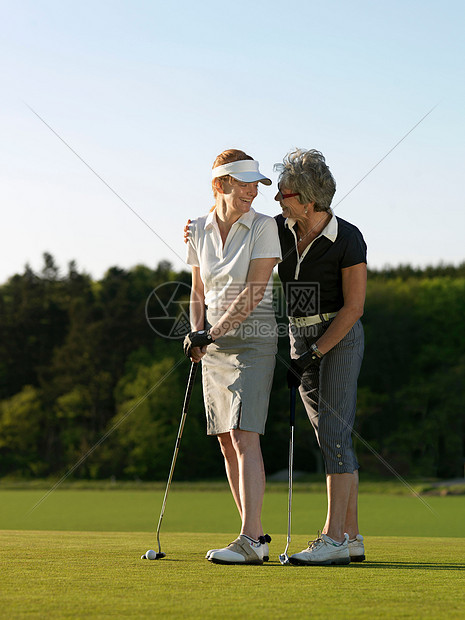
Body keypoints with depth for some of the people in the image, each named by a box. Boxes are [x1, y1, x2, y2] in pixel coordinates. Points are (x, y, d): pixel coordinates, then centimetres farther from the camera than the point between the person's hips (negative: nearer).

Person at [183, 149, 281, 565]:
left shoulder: (264, 227, -8)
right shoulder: (200, 230, 8)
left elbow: (253, 292, -15)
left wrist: (212, 333, -17)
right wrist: (196, 333, 0)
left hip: (253, 341, -6)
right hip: (214, 343, 6)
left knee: (244, 438, -15)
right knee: (227, 441, 6)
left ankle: (249, 541, -18)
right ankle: (257, 536, 13)